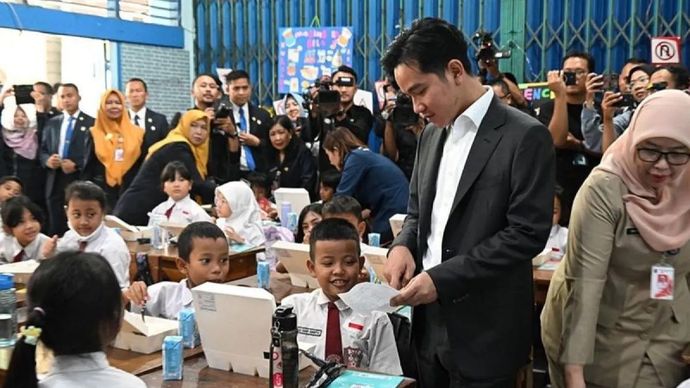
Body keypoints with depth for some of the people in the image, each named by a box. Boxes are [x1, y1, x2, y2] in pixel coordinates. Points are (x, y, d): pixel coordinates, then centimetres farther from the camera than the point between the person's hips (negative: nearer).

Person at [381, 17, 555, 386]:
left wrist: (442, 278, -20)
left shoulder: (525, 136, -12)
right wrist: (403, 245, -5)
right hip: (431, 320, 6)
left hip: (485, 332, -6)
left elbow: (527, 233, -17)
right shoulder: (432, 133, 10)